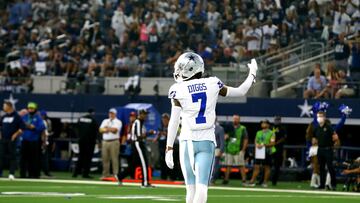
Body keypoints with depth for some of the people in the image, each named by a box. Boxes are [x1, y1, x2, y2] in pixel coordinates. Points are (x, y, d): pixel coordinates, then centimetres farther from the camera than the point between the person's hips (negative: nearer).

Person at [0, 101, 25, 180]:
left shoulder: (16, 116, -7)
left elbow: (22, 127, -10)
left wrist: (15, 134, -13)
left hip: (12, 140, -6)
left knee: (12, 156, -3)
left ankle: (11, 174, -2)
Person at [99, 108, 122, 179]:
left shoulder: (118, 122, 3)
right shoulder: (105, 121, 19)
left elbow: (115, 130, -14)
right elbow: (100, 130, 6)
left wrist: (107, 128, -8)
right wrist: (110, 129, -8)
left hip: (114, 141, -5)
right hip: (105, 141, 5)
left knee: (114, 158, -9)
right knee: (105, 158, 4)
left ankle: (116, 174, -11)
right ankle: (105, 174, 9)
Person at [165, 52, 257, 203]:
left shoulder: (179, 90, -6)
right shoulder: (212, 84, 1)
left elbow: (174, 122, -7)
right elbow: (240, 91, 13)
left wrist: (169, 149, -3)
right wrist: (252, 74, 31)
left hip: (187, 141, -1)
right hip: (206, 141, 1)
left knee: (191, 188, 7)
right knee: (201, 187, -7)